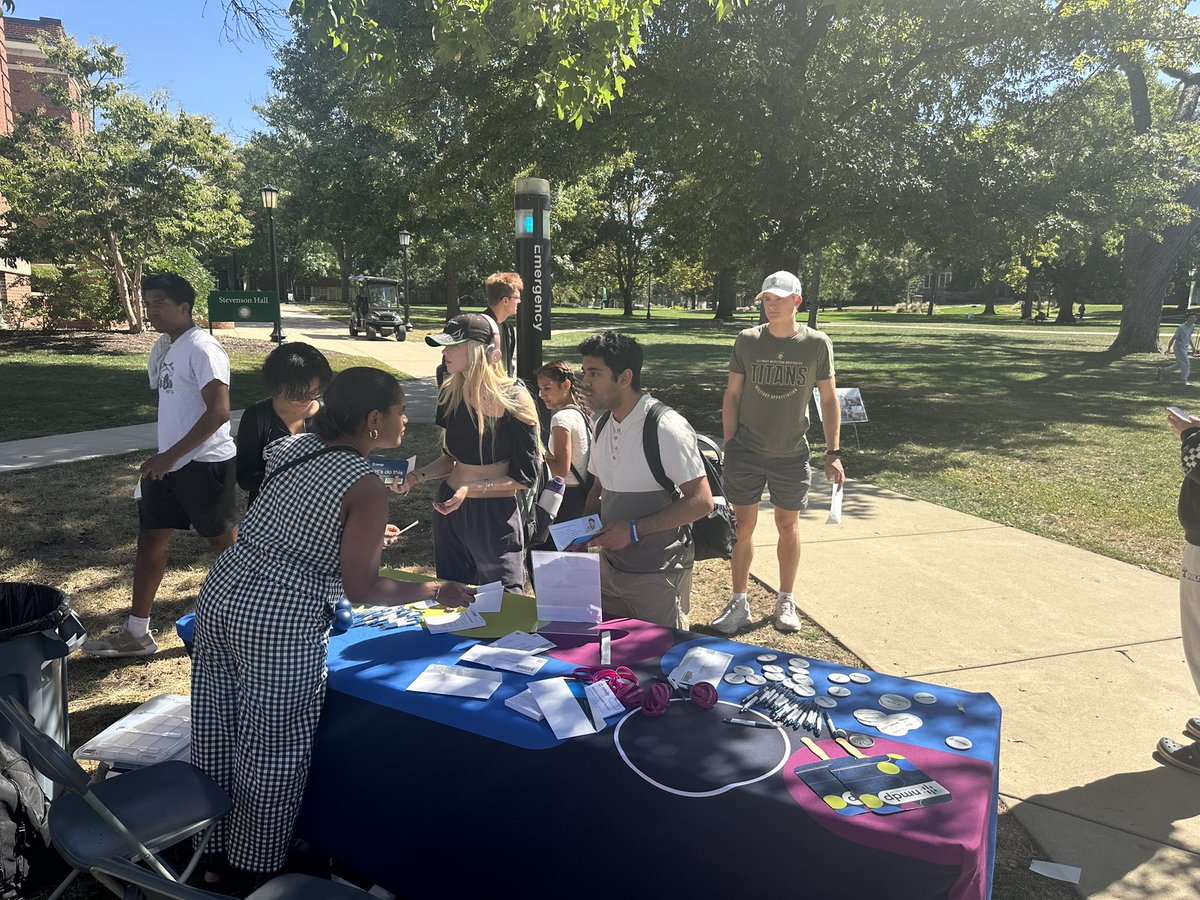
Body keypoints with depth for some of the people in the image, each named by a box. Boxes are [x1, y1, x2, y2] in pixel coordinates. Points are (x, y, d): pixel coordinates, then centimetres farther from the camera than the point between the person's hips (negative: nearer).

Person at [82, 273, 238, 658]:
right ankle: (136, 633, 21)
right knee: (150, 538, 11)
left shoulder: (202, 348, -17)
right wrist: (163, 457, 21)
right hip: (170, 464, 9)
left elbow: (219, 412, -25)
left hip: (206, 464, -9)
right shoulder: (162, 347, 12)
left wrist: (170, 456, -23)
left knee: (226, 541, 3)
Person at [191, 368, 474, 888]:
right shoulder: (367, 490, -13)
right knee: (272, 755, 10)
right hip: (280, 622, -8)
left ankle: (215, 852, 40)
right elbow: (361, 590, -14)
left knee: (217, 738, 21)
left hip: (220, 593, 8)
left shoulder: (292, 448, 8)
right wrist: (434, 592, -1)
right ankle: (254, 871, 27)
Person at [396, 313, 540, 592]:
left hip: (496, 514, -6)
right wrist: (417, 476, -3)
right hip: (450, 507, 6)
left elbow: (525, 476, -13)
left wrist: (470, 488, -21)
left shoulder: (513, 399, -16)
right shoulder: (451, 393, 1)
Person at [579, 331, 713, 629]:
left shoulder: (666, 427, -19)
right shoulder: (603, 426, 6)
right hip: (609, 567, 7)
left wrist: (634, 530, -22)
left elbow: (701, 501, -20)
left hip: (657, 578, -7)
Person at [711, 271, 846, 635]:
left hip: (792, 454, 0)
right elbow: (732, 394, 4)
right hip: (746, 452, 0)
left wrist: (834, 452, -1)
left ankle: (786, 601, 27)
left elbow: (829, 400, 3)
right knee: (743, 526, 5)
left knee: (788, 526, 11)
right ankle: (740, 602, 18)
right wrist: (729, 445, 0)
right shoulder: (747, 341, -2)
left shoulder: (817, 344, -3)